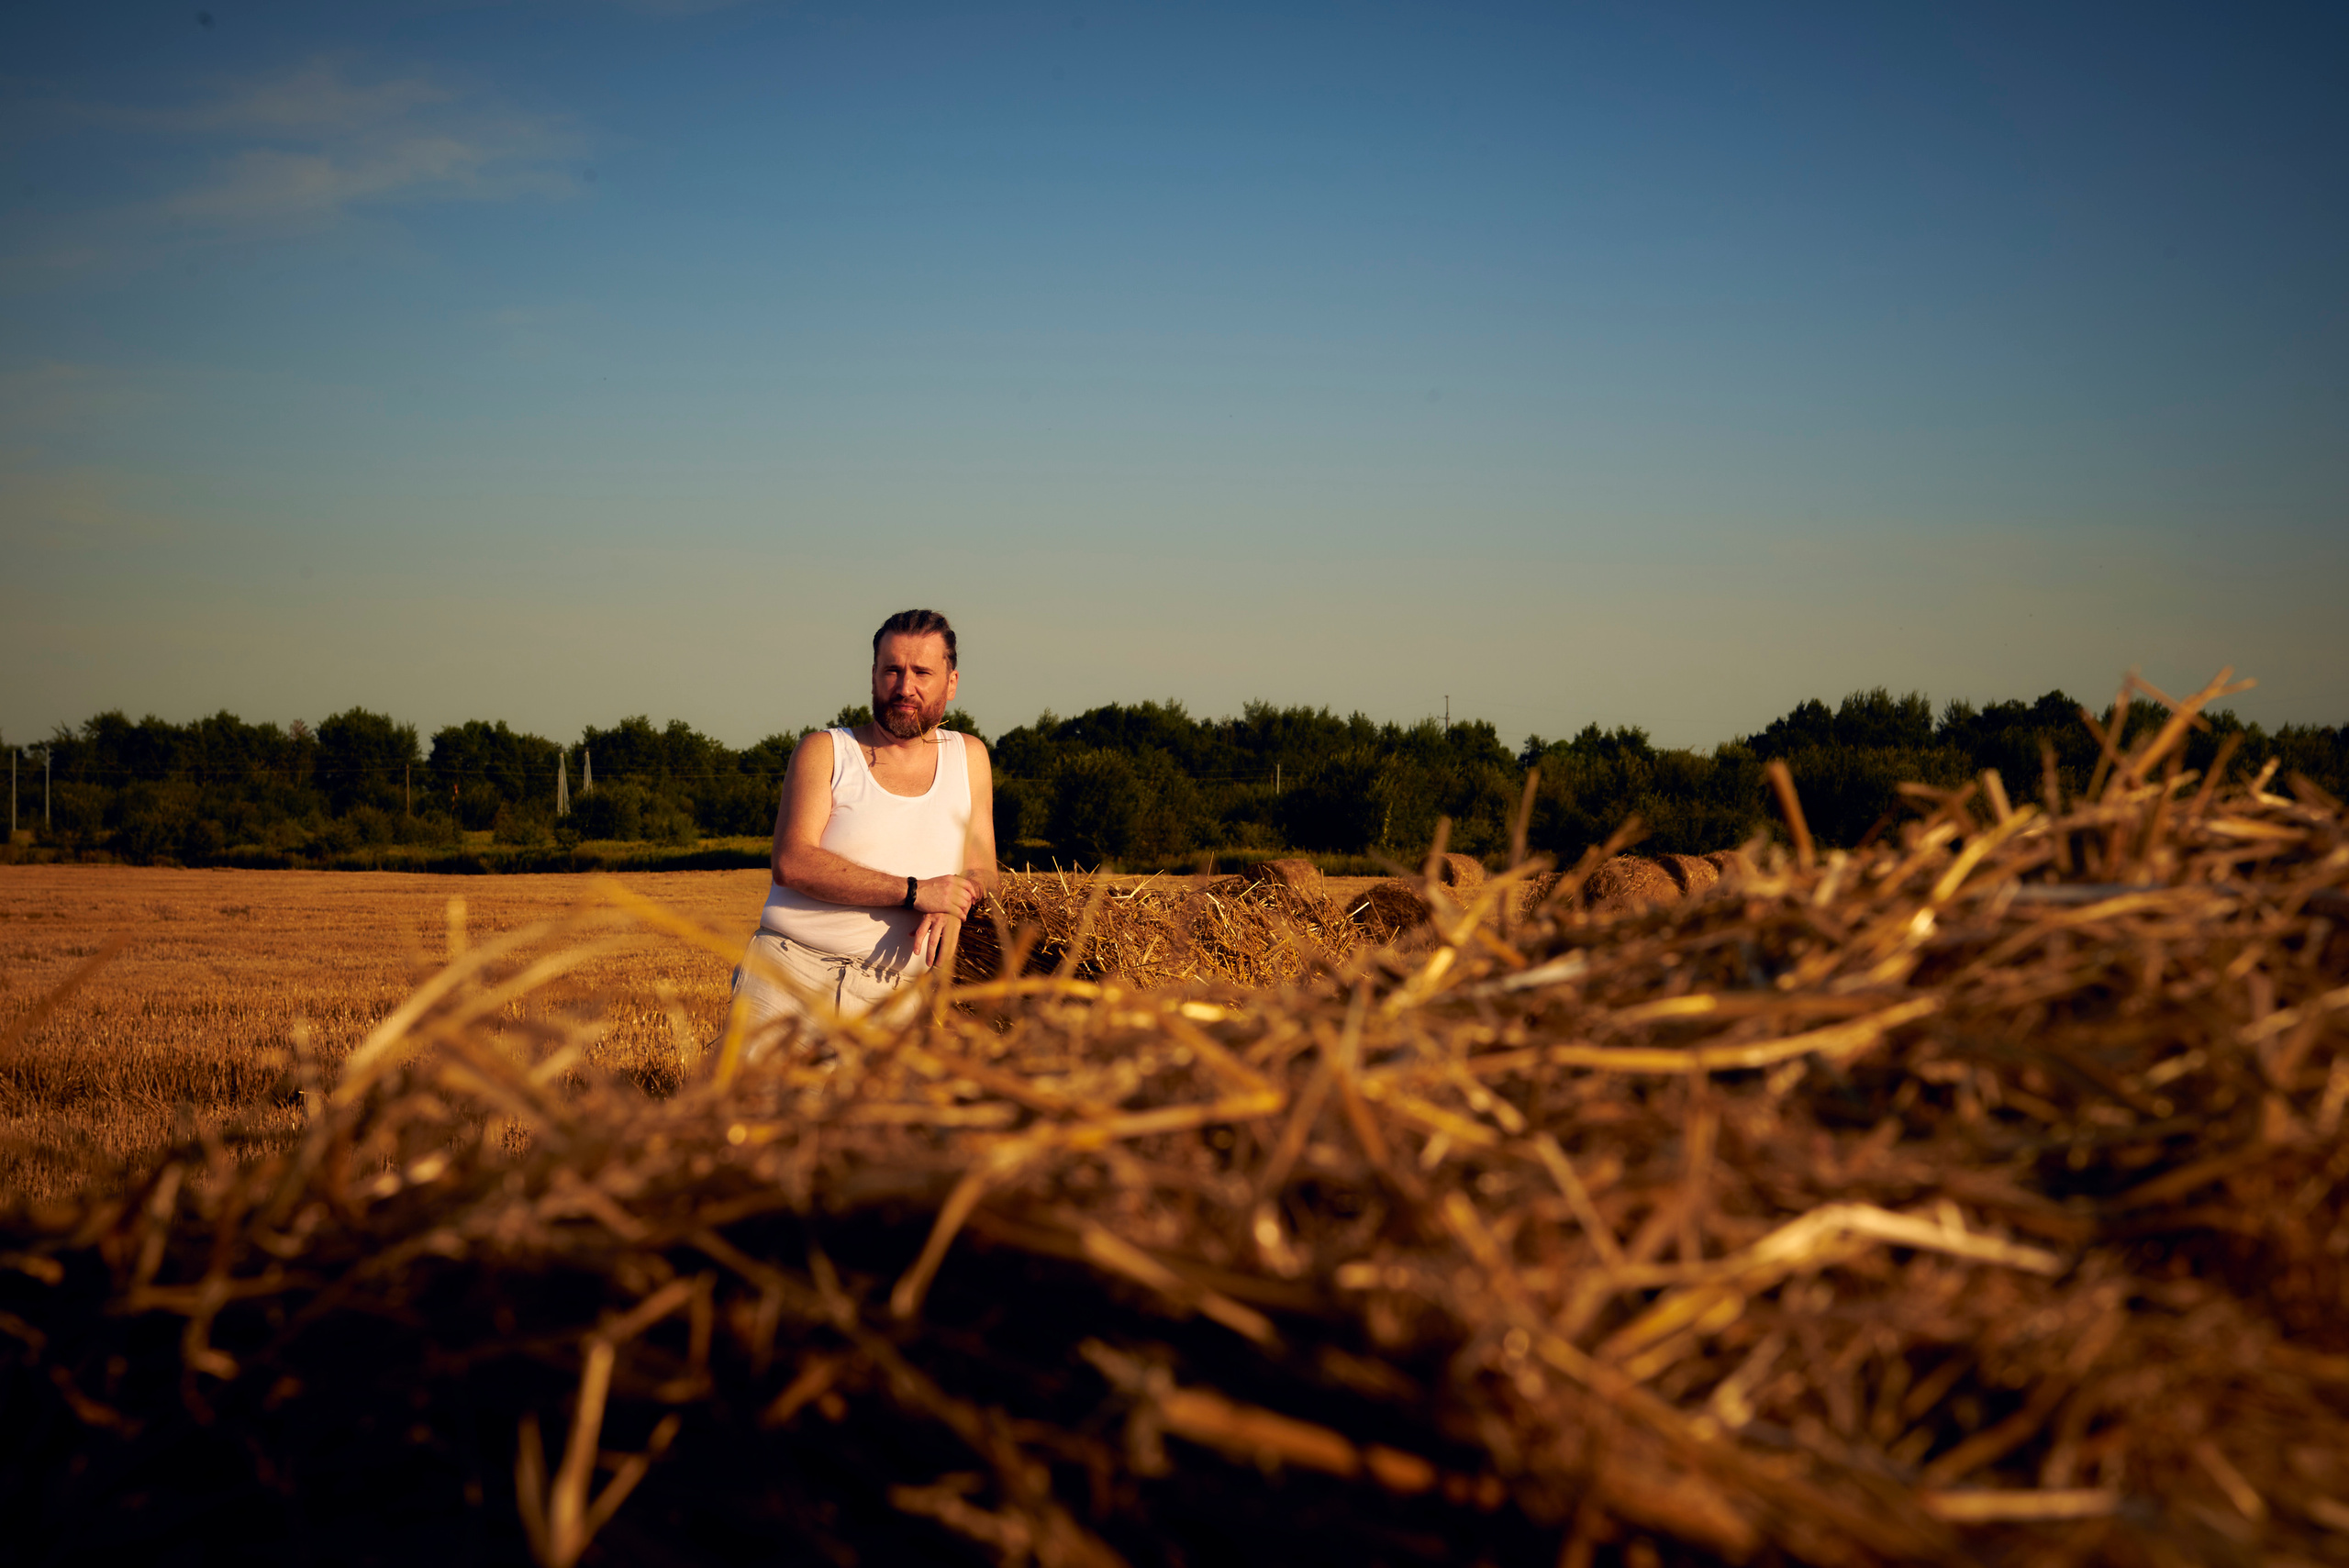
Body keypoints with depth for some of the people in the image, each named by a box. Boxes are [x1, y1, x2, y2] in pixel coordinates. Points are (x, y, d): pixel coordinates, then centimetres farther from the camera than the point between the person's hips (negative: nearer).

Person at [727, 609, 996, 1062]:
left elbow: (981, 871, 16)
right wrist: (913, 891, -17)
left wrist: (948, 909, -9)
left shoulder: (968, 757, 16)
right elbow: (791, 862, -9)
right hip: (791, 973, -2)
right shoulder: (826, 751, 6)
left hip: (889, 999, 2)